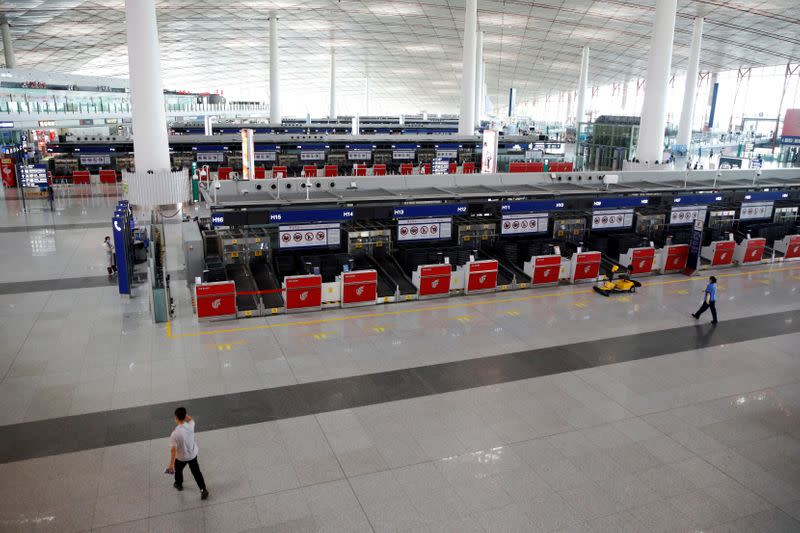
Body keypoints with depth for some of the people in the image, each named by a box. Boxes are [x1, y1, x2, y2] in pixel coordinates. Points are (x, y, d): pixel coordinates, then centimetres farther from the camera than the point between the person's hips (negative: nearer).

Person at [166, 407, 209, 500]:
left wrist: (171, 464, -23)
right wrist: (184, 414, -6)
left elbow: (173, 450, -30)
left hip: (181, 457, -3)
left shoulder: (175, 434, -33)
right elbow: (190, 419, 7)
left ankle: (178, 484, 55)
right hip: (193, 454, 3)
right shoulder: (190, 426, -20)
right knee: (196, 472, 18)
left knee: (178, 470, 29)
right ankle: (203, 490, 21)